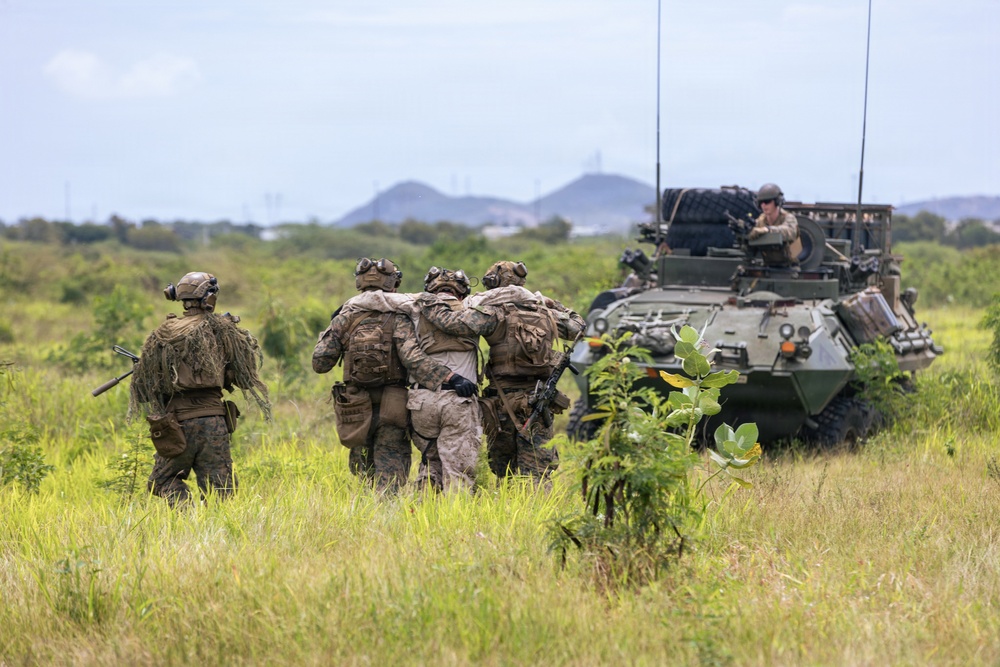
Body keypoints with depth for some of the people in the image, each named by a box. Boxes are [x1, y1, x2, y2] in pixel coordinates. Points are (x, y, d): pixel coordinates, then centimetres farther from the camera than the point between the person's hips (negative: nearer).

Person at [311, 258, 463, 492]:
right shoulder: (398, 317, -5)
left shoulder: (345, 317, 3)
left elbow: (320, 363, 4)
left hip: (356, 409, 2)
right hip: (392, 409, -2)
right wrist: (448, 377, -27)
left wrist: (331, 329, 19)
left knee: (363, 470, 19)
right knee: (391, 473, 2)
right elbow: (413, 358, -21)